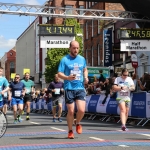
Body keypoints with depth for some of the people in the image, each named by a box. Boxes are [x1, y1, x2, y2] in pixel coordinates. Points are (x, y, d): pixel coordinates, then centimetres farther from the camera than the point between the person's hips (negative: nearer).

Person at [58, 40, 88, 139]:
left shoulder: (82, 59, 9)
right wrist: (67, 77, -25)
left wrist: (86, 77, 5)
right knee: (71, 111, 1)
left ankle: (78, 123, 21)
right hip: (69, 89, -2)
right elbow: (59, 74, -6)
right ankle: (70, 131, 19)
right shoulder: (64, 60, -3)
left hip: (80, 88, 3)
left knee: (81, 110, -11)